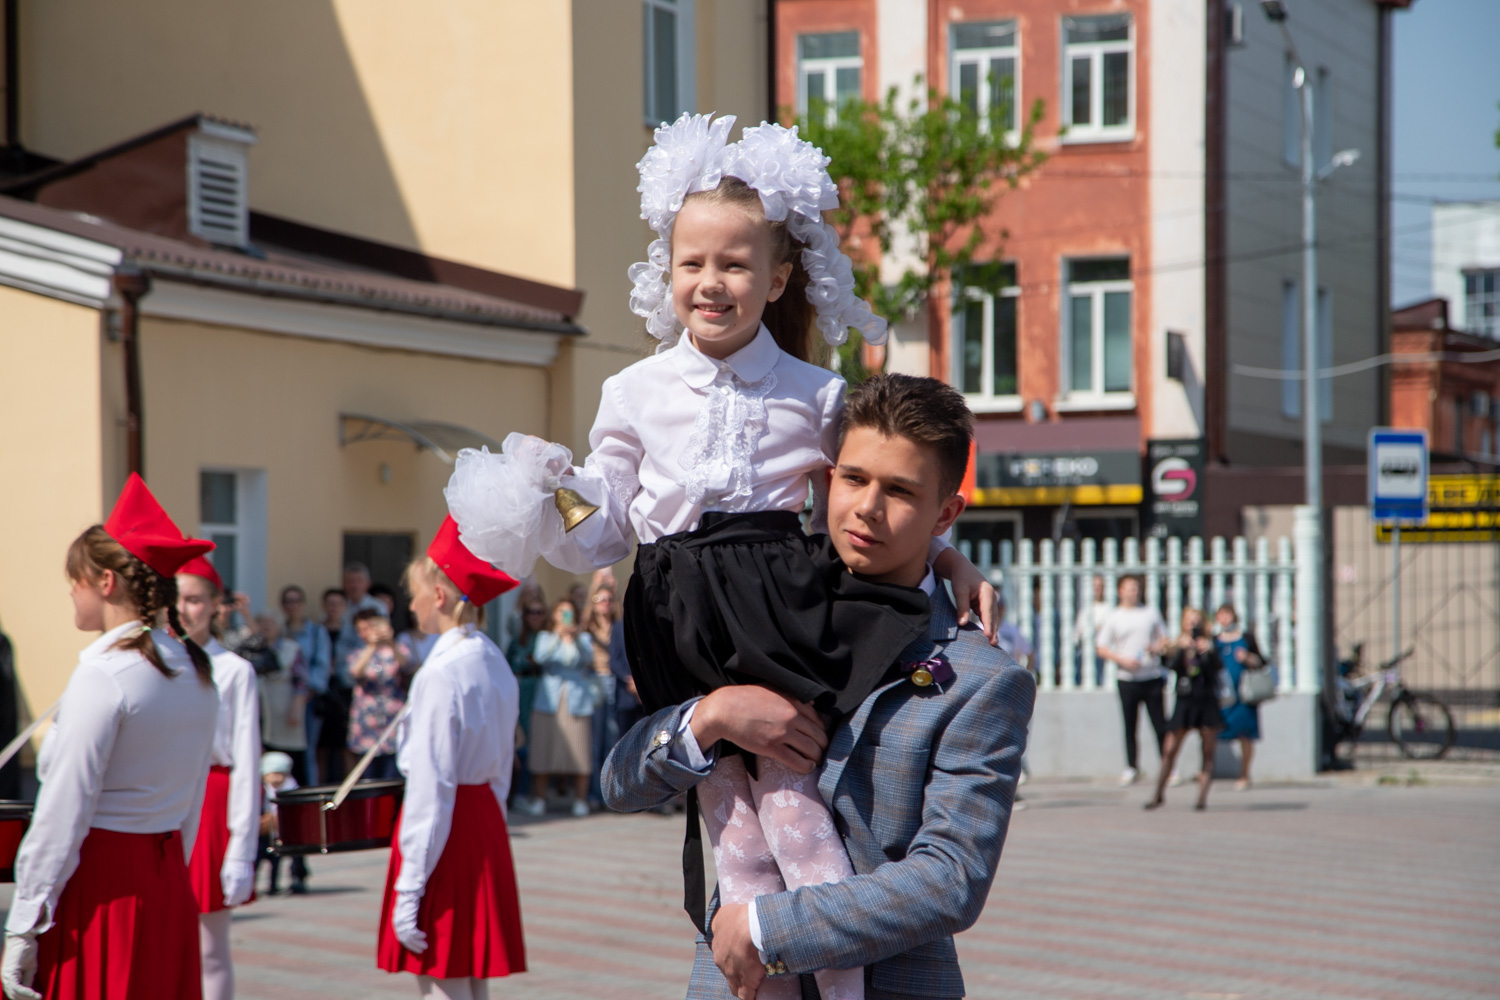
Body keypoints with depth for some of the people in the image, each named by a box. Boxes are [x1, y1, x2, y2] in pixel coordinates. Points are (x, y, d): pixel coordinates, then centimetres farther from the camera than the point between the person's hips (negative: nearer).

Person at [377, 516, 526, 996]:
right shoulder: (495, 664, 9)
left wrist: (410, 888, -16)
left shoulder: (441, 673, -17)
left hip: (447, 828, -9)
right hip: (487, 825, 9)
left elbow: (431, 788, -18)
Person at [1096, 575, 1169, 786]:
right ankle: (1131, 768, 10)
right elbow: (1101, 648, 2)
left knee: (1160, 724, -2)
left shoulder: (1151, 612, 11)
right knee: (1130, 725, 2)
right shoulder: (1113, 617, 5)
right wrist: (1122, 660, -12)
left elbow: (1164, 638, 15)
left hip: (1152, 676, 1)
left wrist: (1156, 648, -7)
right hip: (1127, 679, -1)